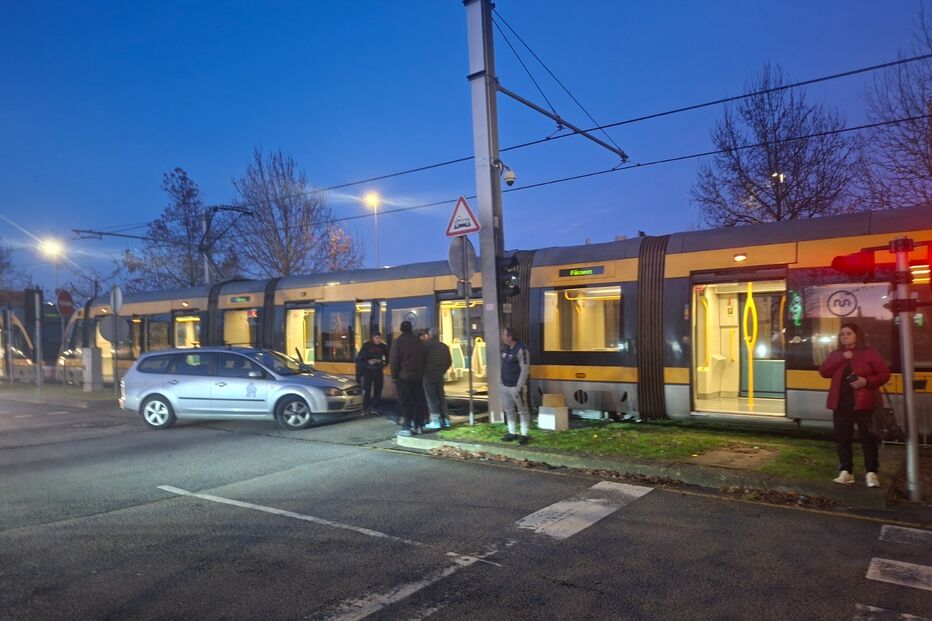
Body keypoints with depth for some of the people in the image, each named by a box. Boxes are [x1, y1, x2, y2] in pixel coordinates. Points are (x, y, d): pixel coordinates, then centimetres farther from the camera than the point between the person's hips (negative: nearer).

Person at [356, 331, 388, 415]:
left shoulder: (383, 346, 4)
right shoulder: (366, 345, -3)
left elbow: (387, 358, 12)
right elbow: (360, 358, -3)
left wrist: (384, 363, -5)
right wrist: (368, 362, -17)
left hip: (378, 371, 3)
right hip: (368, 370, -3)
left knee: (378, 390, 4)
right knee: (367, 390, -3)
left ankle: (375, 408, 12)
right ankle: (366, 408, 4)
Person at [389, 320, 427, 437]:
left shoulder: (397, 342, -7)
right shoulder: (419, 342, 7)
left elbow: (393, 360, -10)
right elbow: (423, 359, 8)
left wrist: (394, 375, -2)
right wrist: (421, 373, 11)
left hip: (403, 376, -4)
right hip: (418, 376, 4)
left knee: (405, 402, -2)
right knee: (418, 401, 11)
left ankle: (406, 428, -6)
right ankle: (418, 426, 15)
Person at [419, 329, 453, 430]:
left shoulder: (426, 345, -10)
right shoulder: (444, 346, 8)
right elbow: (449, 362, 12)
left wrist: (422, 372, 6)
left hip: (428, 375, -5)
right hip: (440, 376, 6)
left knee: (431, 398, -1)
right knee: (441, 397, 12)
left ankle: (435, 421, -4)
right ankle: (445, 419, 13)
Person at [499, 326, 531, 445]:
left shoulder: (521, 349, -17)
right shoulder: (505, 348, 8)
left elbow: (525, 370, -18)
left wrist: (519, 387, -20)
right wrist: (502, 382, 14)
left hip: (516, 386, -8)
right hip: (505, 386, 8)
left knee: (522, 411, 1)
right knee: (509, 410, 13)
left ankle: (524, 435, 7)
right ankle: (512, 433, 23)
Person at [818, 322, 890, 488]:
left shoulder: (869, 352, 1)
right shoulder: (836, 355, 12)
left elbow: (884, 374, -3)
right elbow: (823, 372, -2)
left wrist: (867, 381, -19)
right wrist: (842, 358, -11)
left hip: (864, 404, -3)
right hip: (841, 404, 4)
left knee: (868, 438, -1)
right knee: (842, 438, 4)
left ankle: (871, 473, 7)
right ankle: (846, 472, 11)